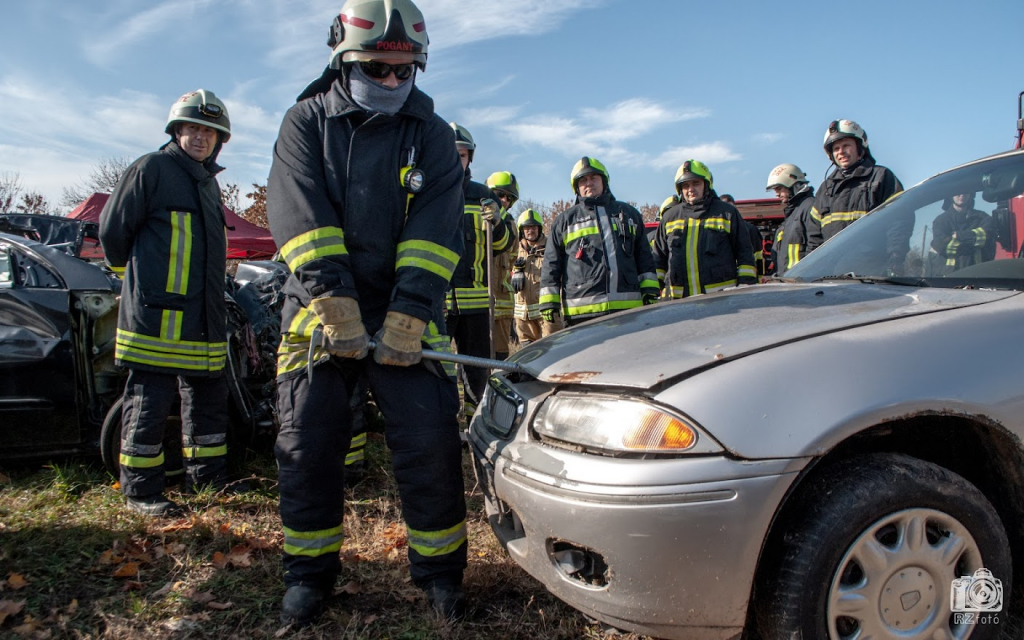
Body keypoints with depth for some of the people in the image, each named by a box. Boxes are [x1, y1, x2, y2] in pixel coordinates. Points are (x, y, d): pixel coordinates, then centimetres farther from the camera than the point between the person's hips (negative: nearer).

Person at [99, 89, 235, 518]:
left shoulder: (209, 182, 20)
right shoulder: (150, 169, -4)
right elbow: (112, 229, -3)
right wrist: (135, 274, 9)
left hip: (205, 317, 8)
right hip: (156, 311, -8)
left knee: (209, 398, 14)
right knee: (149, 402, -2)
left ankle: (207, 477, 27)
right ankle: (140, 490, 10)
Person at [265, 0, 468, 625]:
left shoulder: (432, 135, 5)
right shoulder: (307, 122, 5)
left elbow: (434, 233, -7)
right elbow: (301, 214, -9)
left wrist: (407, 317, -18)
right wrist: (336, 303, -21)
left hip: (406, 314, 0)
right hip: (322, 309, 1)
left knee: (430, 439, -5)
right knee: (309, 440, 2)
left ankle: (439, 567, 14)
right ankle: (311, 571, 20)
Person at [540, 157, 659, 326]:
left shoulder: (629, 214, 21)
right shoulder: (565, 220, 13)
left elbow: (645, 259, 22)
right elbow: (551, 266, 10)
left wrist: (650, 292, 11)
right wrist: (549, 302, 1)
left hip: (628, 307, 3)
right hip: (582, 312, -2)